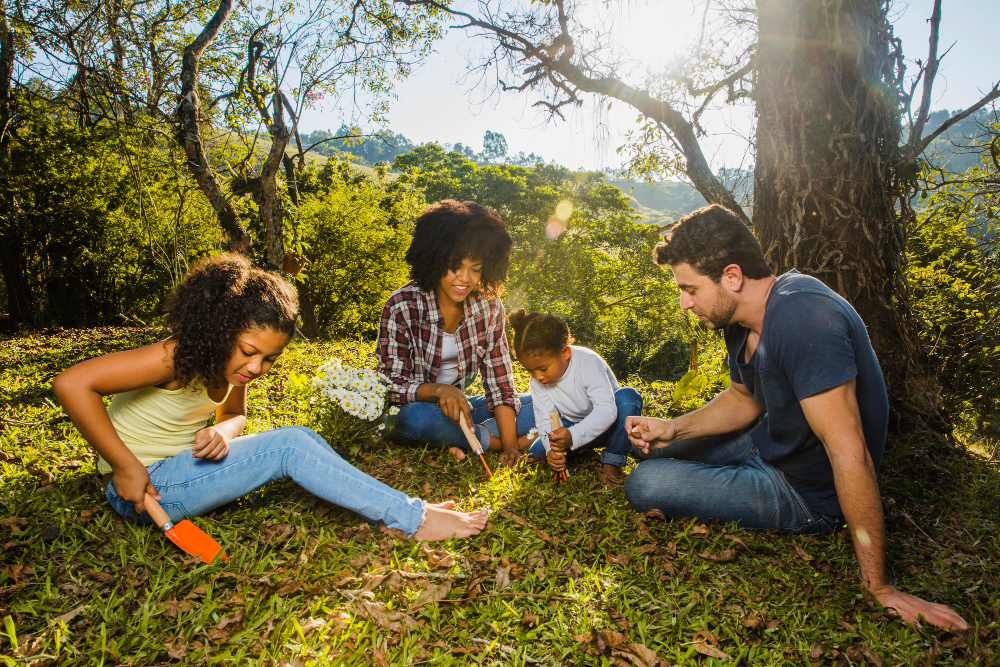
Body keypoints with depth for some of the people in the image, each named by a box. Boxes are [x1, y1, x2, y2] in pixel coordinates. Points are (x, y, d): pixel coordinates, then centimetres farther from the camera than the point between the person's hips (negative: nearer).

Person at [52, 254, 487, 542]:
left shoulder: (231, 363, -2)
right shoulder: (176, 358, -26)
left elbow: (234, 414, 10)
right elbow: (71, 384, -30)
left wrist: (222, 433, -16)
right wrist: (126, 468, -27)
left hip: (182, 466, 8)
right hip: (146, 489, -8)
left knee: (302, 440, -9)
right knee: (291, 446, -24)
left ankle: (398, 511, -13)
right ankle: (414, 521, -23)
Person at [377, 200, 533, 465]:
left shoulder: (489, 307, -5)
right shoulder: (402, 307, -17)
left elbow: (500, 383, -7)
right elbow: (392, 388, -18)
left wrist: (510, 447, -19)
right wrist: (438, 390, -39)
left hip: (460, 407, 4)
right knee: (419, 417, -39)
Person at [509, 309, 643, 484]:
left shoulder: (588, 362, -30)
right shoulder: (536, 381, -13)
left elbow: (606, 409, -38)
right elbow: (544, 419, -15)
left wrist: (573, 436, -51)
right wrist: (551, 449, -36)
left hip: (606, 424, -3)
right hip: (574, 426, 4)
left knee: (628, 396, -35)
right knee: (536, 452, -19)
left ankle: (612, 462, -20)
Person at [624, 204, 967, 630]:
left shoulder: (802, 317, -35)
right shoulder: (740, 316, -4)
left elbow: (849, 453, -35)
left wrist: (878, 588, -30)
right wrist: (672, 429, -7)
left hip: (805, 493, -9)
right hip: (768, 443, 9)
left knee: (643, 485, -16)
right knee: (657, 450, 16)